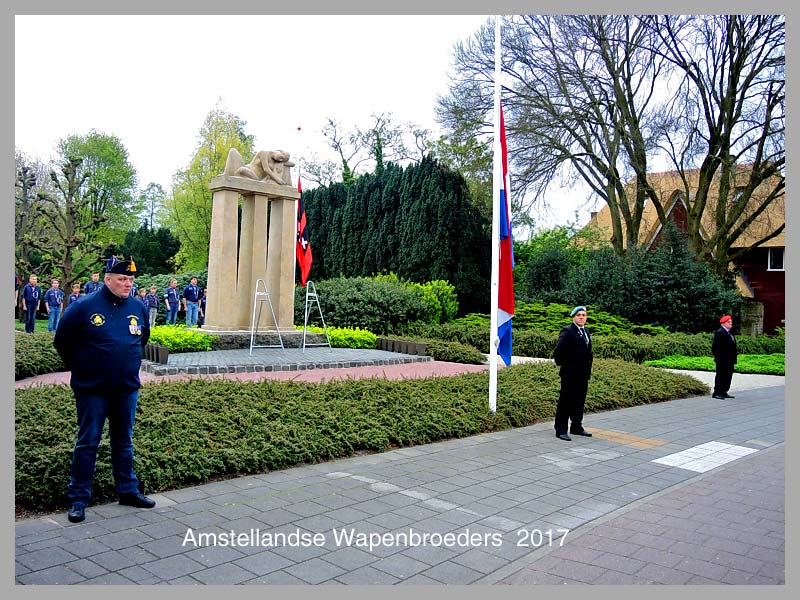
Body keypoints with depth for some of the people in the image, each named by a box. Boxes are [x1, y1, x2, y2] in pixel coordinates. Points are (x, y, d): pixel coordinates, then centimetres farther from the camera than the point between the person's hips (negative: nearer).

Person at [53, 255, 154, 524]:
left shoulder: (138, 307, 2)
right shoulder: (84, 307, -11)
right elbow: (62, 341, -1)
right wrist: (80, 368, 5)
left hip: (127, 389, 4)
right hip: (92, 391, -4)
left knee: (124, 441, 14)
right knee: (87, 443, 4)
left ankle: (128, 491, 25)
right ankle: (78, 498, 16)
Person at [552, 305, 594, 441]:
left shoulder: (585, 331, 15)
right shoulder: (568, 331, -11)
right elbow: (558, 352, -16)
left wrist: (588, 368, 15)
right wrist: (563, 365, -9)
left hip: (583, 374, 8)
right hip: (570, 374, -8)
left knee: (579, 401, 15)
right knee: (565, 402, -2)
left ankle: (576, 427, 26)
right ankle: (560, 430, 3)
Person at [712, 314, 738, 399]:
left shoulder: (729, 333, 17)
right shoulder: (719, 332, -13)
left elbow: (732, 346, 21)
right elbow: (715, 347, -17)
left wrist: (733, 358, 16)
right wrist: (717, 357, -20)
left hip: (729, 360, 9)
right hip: (722, 360, -9)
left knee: (728, 376, 11)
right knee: (720, 375, -5)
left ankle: (724, 392, 19)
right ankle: (717, 393, 0)